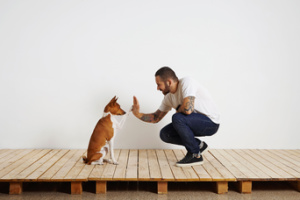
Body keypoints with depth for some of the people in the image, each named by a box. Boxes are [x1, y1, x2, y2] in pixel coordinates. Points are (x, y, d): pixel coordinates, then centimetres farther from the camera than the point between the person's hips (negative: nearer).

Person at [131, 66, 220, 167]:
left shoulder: (186, 82, -22)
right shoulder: (169, 97, 3)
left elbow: (187, 109, -36)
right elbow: (156, 118, 9)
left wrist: (178, 109, -13)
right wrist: (138, 114, -6)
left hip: (211, 122, -8)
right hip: (196, 122, 8)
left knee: (177, 118, -30)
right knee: (165, 134, -1)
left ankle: (195, 155, -13)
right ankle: (198, 145, 12)